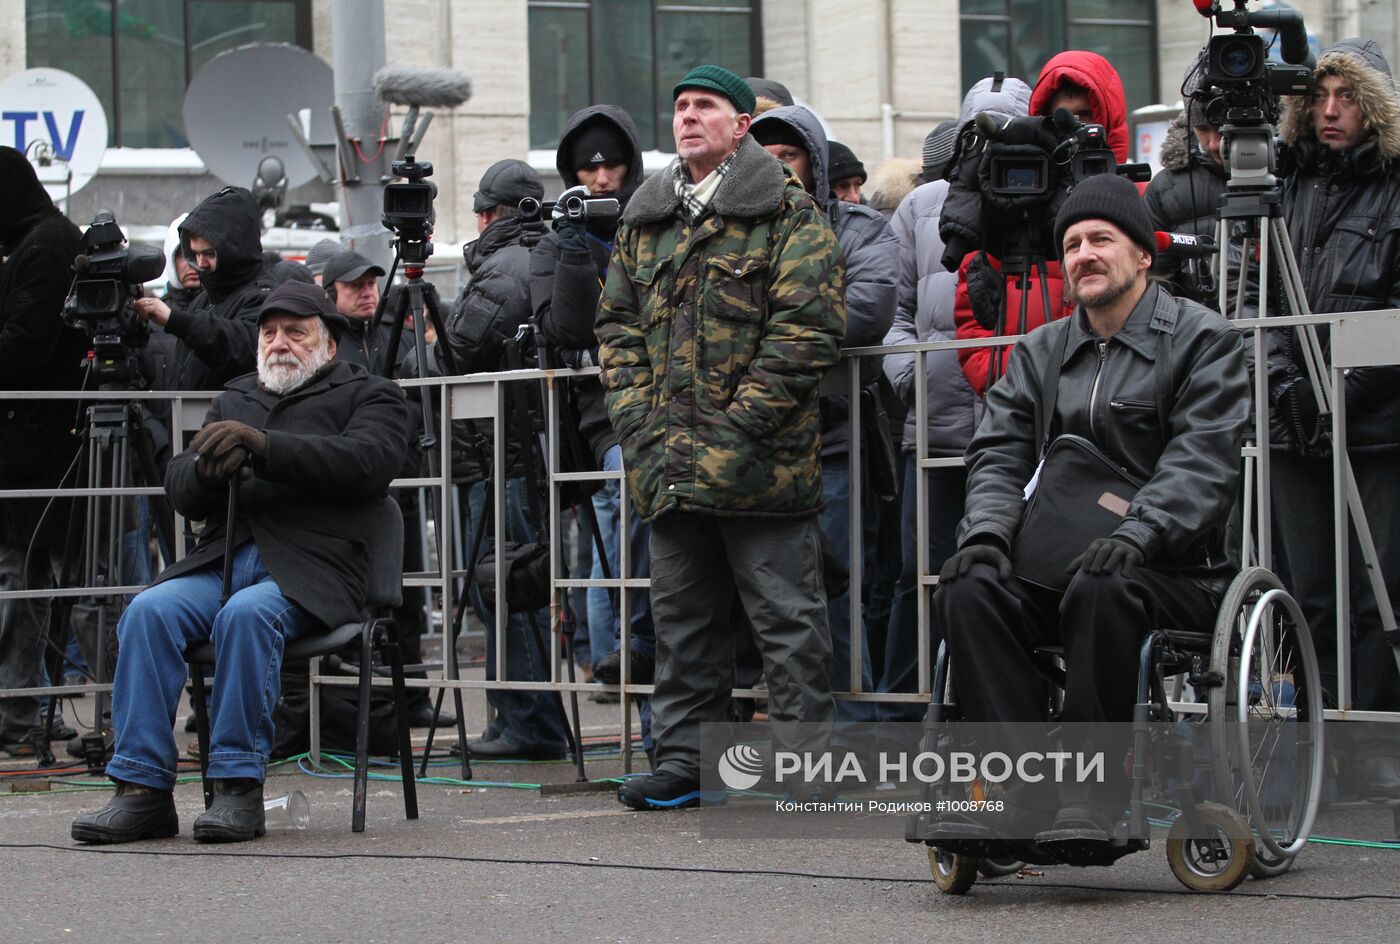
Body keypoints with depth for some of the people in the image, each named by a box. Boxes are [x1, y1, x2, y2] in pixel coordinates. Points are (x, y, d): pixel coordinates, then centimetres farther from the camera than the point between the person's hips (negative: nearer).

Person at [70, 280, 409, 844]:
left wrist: (263, 447, -18)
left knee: (246, 615, -36)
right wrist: (209, 468, -5)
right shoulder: (236, 400, 29)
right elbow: (182, 494, 20)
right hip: (223, 559, 5)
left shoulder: (369, 395, 14)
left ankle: (239, 786, -29)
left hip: (311, 568, -5)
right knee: (149, 611, -25)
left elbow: (364, 463, -9)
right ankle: (143, 790, -25)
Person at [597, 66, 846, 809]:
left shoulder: (787, 212, -4)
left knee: (786, 614, -2)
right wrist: (639, 418, 3)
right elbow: (617, 323, 18)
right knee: (682, 613, 11)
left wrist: (737, 426, -15)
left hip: (759, 462, -6)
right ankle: (685, 758, 18)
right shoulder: (643, 219, 16)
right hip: (669, 463, 6)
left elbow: (807, 328, -11)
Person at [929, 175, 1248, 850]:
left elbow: (1201, 463, -11)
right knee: (967, 591, -25)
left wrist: (1135, 535, -27)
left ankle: (1090, 799, -31)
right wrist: (987, 531, -13)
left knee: (1100, 591, -38)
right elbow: (998, 452, 9)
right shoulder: (1041, 353, 18)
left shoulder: (1203, 340, 2)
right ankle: (1023, 793, -29)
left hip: (1176, 571, -5)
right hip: (1056, 563, 5)